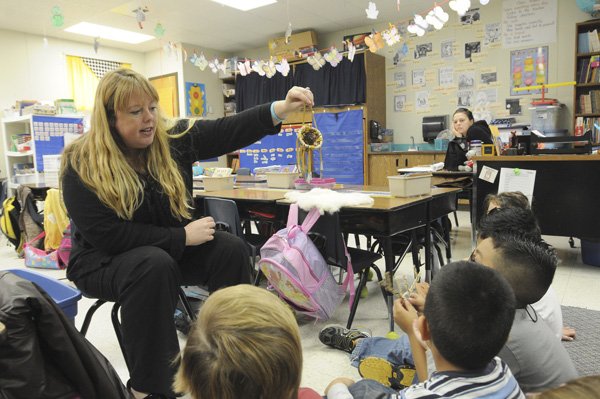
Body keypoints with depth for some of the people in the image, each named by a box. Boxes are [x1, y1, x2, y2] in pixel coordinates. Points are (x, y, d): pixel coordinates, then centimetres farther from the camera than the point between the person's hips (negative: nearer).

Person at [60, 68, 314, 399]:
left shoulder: (173, 139, -6)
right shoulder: (81, 165, -17)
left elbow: (227, 130, -16)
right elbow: (107, 235, -24)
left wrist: (279, 109, -32)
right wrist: (181, 237, -25)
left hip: (170, 249, 5)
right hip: (105, 261, -4)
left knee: (229, 248, -18)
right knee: (154, 265, -36)